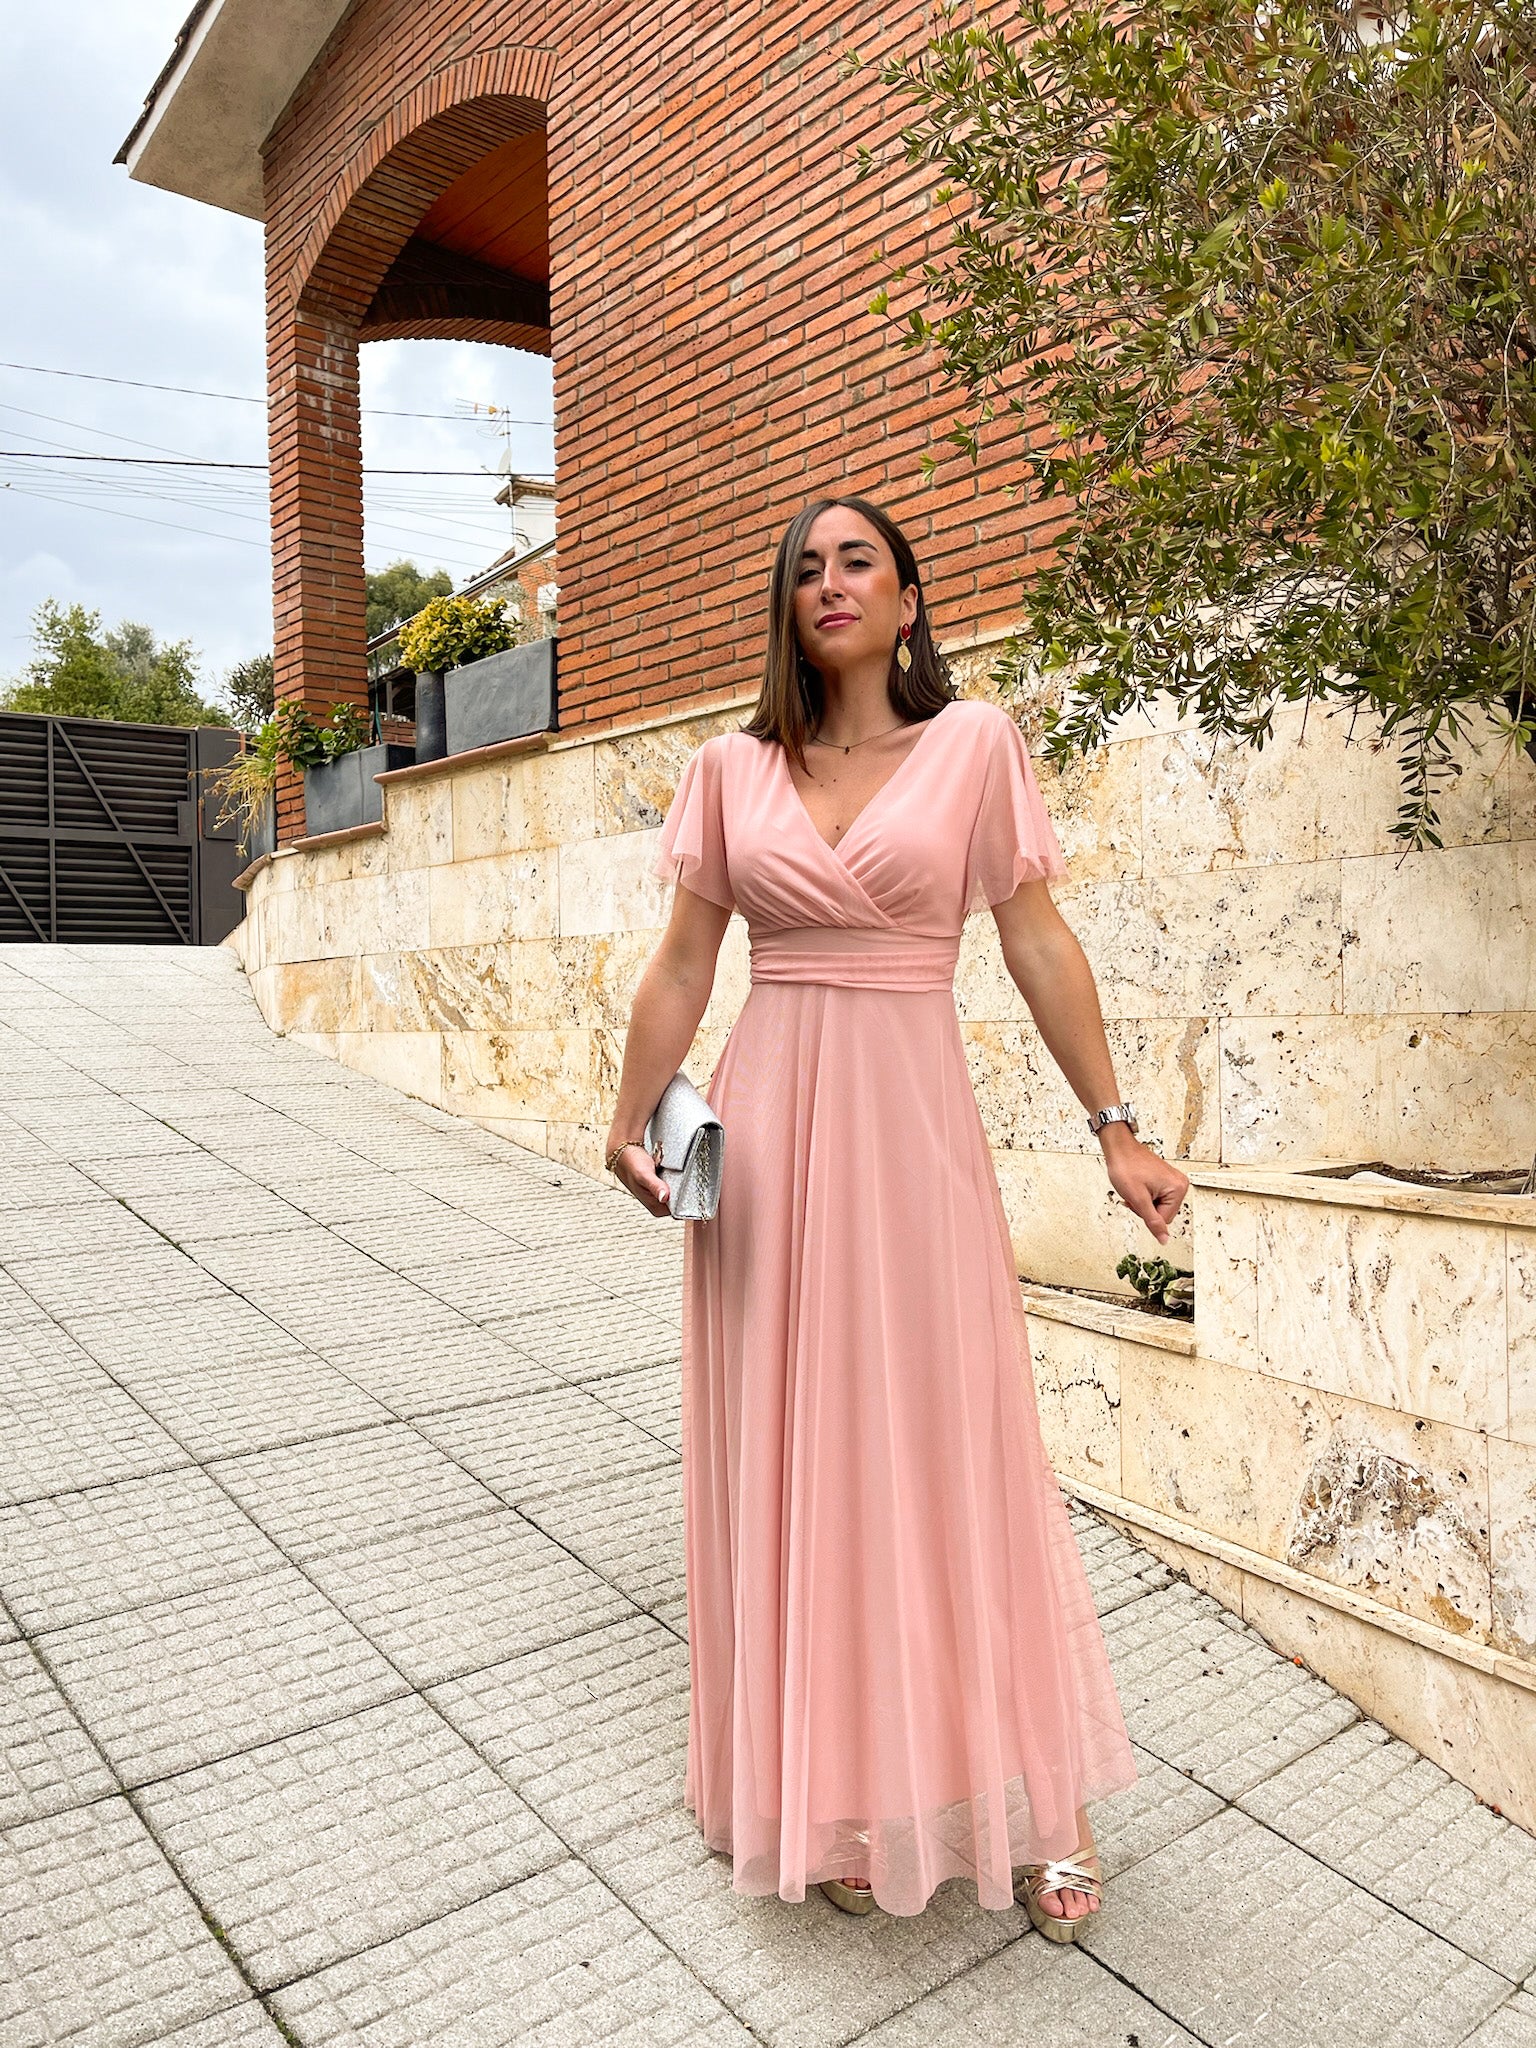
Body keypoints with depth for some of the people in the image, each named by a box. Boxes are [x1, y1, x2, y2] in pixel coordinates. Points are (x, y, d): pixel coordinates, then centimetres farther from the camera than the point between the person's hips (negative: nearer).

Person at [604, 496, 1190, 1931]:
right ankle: (831, 1796, 29)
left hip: (913, 1118, -2)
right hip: (768, 1121, 2)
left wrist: (1114, 1126, -1)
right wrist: (631, 1119, 2)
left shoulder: (973, 744, 2)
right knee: (787, 1454, 9)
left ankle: (1027, 1798, 25)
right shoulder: (732, 769, 7)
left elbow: (1038, 944, 1)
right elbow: (682, 963, 8)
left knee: (953, 1449, 5)